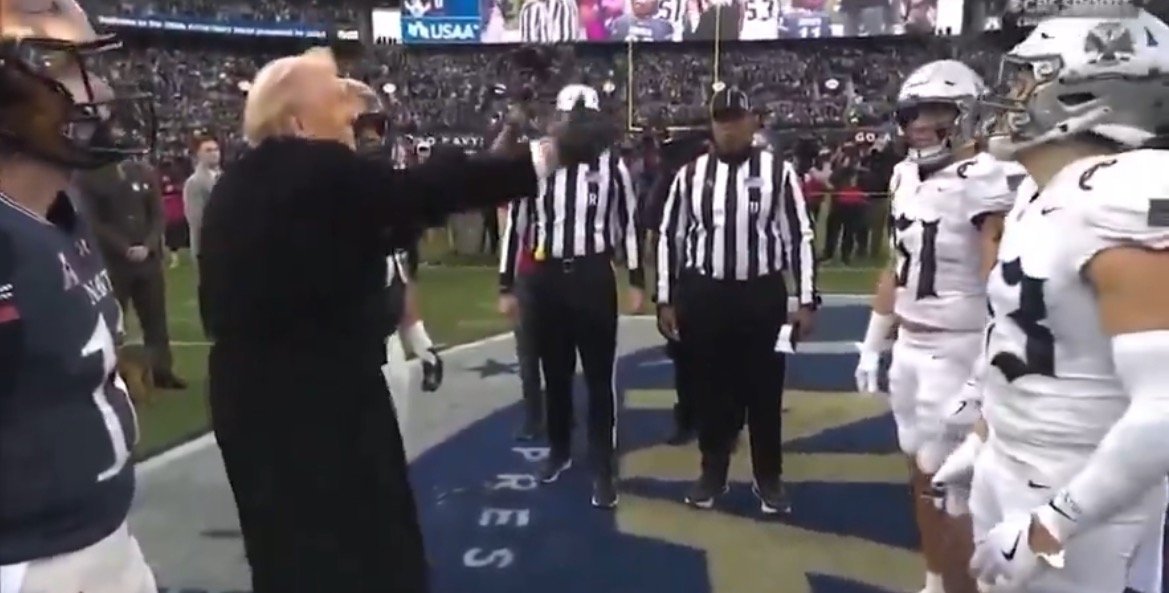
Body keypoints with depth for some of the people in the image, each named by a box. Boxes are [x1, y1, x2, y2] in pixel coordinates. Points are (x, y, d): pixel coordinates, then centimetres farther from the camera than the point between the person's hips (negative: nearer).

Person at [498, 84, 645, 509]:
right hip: (546, 278, 2)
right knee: (555, 374, 14)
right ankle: (559, 450, 34)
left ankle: (604, 468, 10)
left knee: (600, 376, 2)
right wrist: (506, 286, 4)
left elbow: (629, 225, 5)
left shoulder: (612, 166, 0)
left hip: (594, 277, -2)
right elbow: (515, 227, 5)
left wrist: (637, 281, 3)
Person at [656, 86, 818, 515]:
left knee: (764, 390, 9)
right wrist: (666, 299, 5)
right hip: (703, 296, 1)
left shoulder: (778, 172, -1)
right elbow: (669, 236, 7)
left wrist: (806, 300, -4)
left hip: (762, 296, -1)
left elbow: (800, 237, -1)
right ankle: (713, 472, 29)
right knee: (710, 389, 11)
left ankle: (769, 477, 26)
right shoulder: (691, 174, 3)